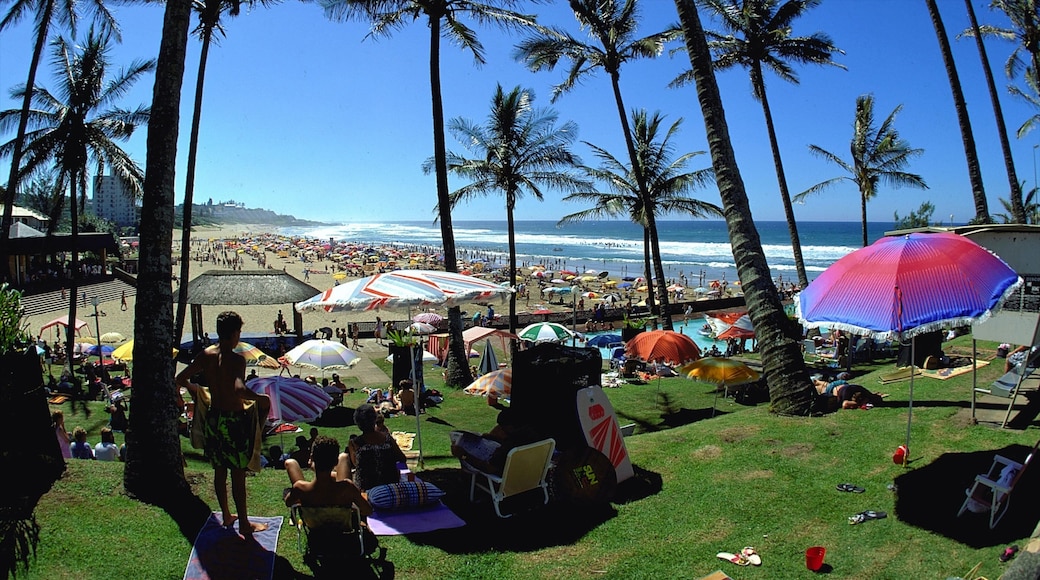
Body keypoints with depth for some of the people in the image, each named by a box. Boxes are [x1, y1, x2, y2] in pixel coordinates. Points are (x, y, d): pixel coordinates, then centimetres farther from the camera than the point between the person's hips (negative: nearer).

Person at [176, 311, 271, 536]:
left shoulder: (205, 355, -1)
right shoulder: (236, 359, -20)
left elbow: (181, 378, 6)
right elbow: (239, 389, -36)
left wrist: (194, 388, 25)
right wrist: (260, 398, -20)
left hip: (213, 417, 7)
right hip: (235, 419, -6)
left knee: (219, 470, 19)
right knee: (238, 473, 4)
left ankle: (226, 515, 34)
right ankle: (244, 523, 15)